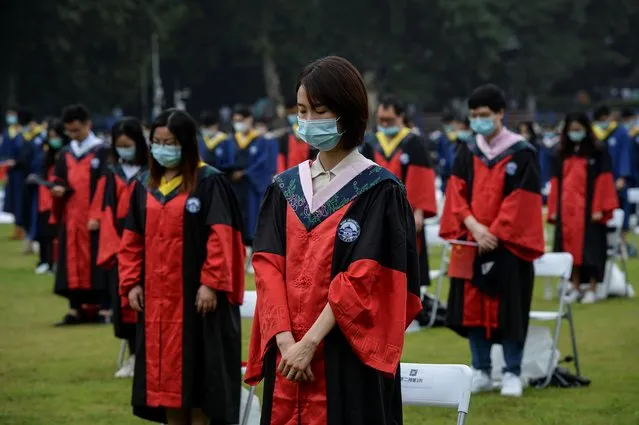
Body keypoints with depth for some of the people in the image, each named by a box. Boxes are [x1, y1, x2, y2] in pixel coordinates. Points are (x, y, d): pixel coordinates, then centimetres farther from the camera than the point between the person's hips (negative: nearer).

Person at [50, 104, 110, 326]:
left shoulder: (102, 152, -5)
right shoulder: (65, 154, 14)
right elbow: (58, 181, 18)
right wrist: (59, 189, -6)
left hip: (93, 220, -5)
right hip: (70, 218, 5)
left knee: (97, 263, -4)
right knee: (73, 263, 4)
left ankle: (104, 308, 0)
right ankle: (77, 308, 9)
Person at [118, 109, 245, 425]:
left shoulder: (209, 182, -7)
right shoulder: (144, 185, 10)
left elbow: (221, 237, -13)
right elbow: (132, 240, 12)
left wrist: (211, 283, -19)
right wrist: (131, 283, 4)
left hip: (197, 294, -6)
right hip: (156, 295, 6)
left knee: (198, 369, -2)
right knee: (165, 367, 9)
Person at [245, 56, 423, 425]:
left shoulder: (380, 191, -4)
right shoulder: (286, 187, 11)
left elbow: (363, 279, -12)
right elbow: (268, 268, 3)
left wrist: (310, 343, -16)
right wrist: (285, 340, -11)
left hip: (350, 361, -5)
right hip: (289, 354, 5)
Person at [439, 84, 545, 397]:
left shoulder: (521, 153, -5)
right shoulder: (467, 153, 8)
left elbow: (522, 201, -9)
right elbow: (456, 193, 4)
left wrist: (493, 233, -13)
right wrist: (473, 225, -12)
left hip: (508, 244, -4)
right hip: (470, 242, 4)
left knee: (508, 309, -3)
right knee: (473, 306, 4)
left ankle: (512, 374, 5)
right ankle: (481, 372, 12)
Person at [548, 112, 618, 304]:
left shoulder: (598, 152, -2)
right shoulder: (563, 154, 12)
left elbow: (603, 180, -7)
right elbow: (556, 182, 12)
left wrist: (600, 208, -14)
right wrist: (554, 209, 5)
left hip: (589, 209, -4)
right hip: (567, 209, 4)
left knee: (590, 248, -2)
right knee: (571, 246, 4)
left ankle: (592, 288, 4)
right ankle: (575, 287, 12)